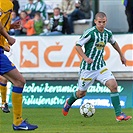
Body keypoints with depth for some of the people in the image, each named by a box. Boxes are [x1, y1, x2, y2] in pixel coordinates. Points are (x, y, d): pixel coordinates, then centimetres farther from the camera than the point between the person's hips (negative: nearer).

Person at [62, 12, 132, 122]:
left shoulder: (108, 33, 2)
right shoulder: (90, 33, -16)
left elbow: (113, 42, 25)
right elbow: (78, 45, -11)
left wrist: (121, 55, 31)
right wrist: (85, 58, -24)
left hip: (101, 66, 4)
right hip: (88, 67, -4)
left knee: (113, 85, -16)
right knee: (81, 93, 8)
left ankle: (119, 114, -15)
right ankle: (69, 103, 43)